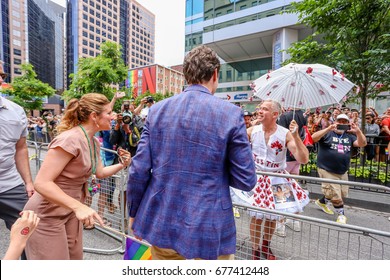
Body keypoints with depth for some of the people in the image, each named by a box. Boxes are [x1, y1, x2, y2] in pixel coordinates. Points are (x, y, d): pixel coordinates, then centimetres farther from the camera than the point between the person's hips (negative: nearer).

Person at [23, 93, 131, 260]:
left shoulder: (93, 142, 1)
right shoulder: (70, 139, -27)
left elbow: (100, 172, 12)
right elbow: (41, 183, -30)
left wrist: (122, 165, -4)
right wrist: (79, 206, -40)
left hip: (70, 211, 9)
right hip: (47, 214, -8)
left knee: (75, 258, 21)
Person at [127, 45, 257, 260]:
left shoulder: (157, 110, -4)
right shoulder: (231, 113, -12)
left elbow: (138, 171, -4)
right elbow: (246, 181, -10)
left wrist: (134, 212, 11)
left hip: (161, 223, 4)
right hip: (209, 229, -3)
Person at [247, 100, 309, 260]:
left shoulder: (286, 134, -12)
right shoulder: (252, 131, -8)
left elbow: (303, 159, -19)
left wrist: (296, 136, -29)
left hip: (277, 177, 1)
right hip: (256, 177, -1)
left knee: (272, 215, 14)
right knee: (257, 216, 1)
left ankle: (266, 246, 42)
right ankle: (255, 250, 26)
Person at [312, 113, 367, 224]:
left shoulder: (349, 136, 9)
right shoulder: (328, 133, -7)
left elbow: (362, 144, -4)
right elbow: (313, 138, -24)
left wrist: (358, 131, -20)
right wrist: (328, 129, -34)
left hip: (343, 171, 7)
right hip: (327, 170, -6)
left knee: (342, 193, 19)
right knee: (335, 194, -1)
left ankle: (322, 202, 41)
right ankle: (341, 214, 23)